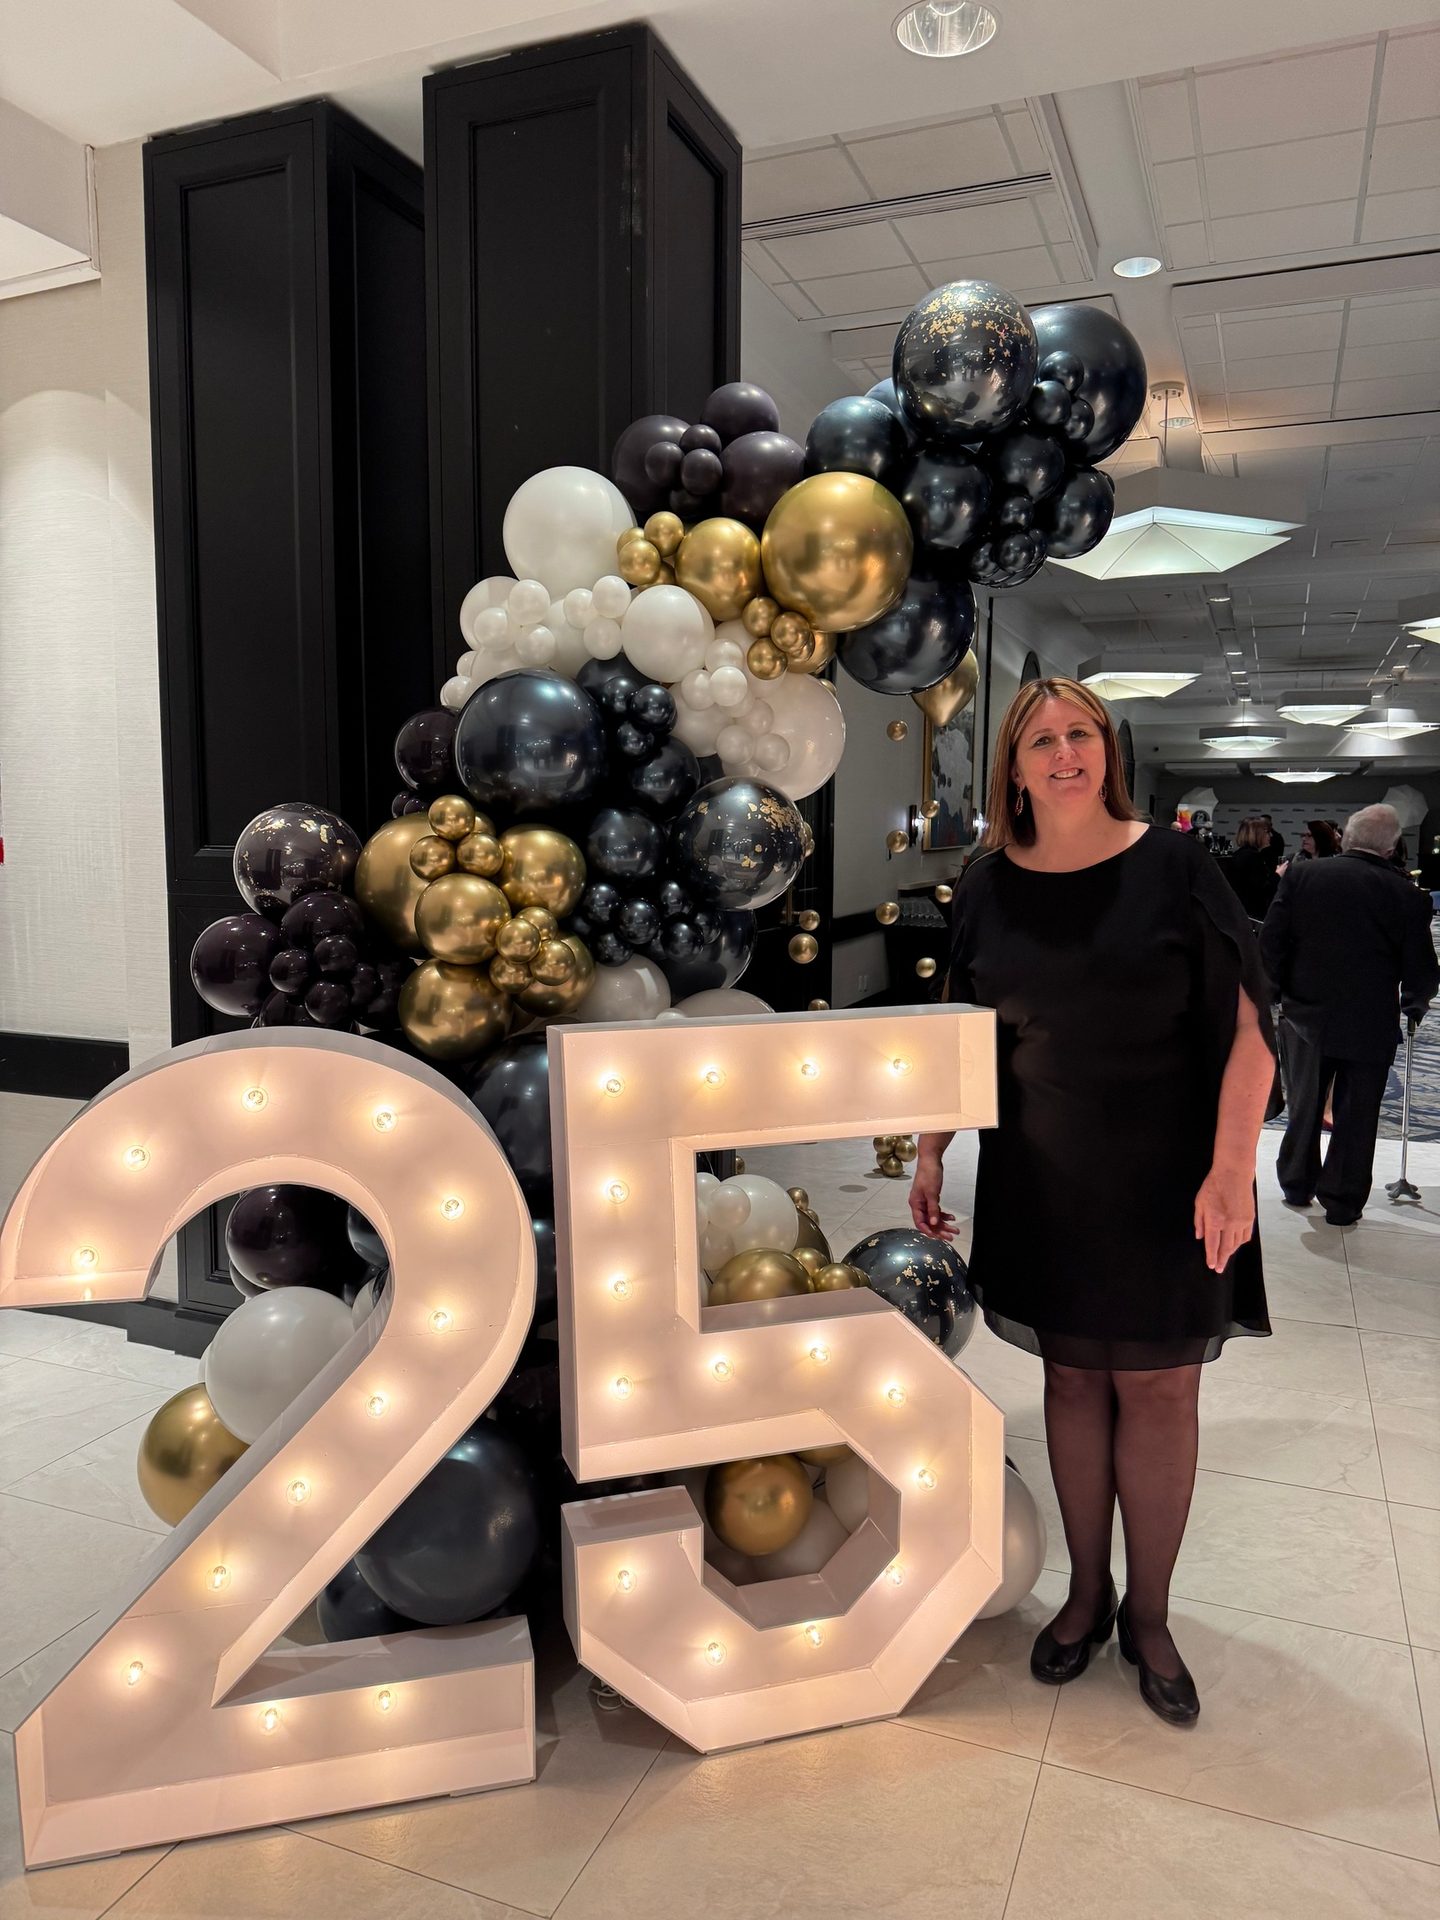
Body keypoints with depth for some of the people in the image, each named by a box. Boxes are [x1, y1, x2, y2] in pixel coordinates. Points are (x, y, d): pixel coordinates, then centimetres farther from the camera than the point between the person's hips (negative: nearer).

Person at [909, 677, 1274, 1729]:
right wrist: (931, 1152, 6)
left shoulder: (1173, 865, -8)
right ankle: (1087, 1592, 32)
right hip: (1042, 1179, 2)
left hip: (1164, 1179, -2)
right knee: (1073, 1375, 13)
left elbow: (1248, 1027, -9)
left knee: (1157, 1387, 7)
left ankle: (1149, 1615, 27)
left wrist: (1232, 1169, -16)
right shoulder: (989, 886, 0)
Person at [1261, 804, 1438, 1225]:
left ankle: (1297, 1186, 30)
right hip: (1371, 1025, -1)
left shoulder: (1301, 875, -8)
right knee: (1356, 1117, 11)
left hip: (1305, 1015, 2)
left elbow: (1271, 942, -7)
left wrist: (1284, 989, 8)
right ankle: (1343, 1201, 19)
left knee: (1303, 1108, 18)